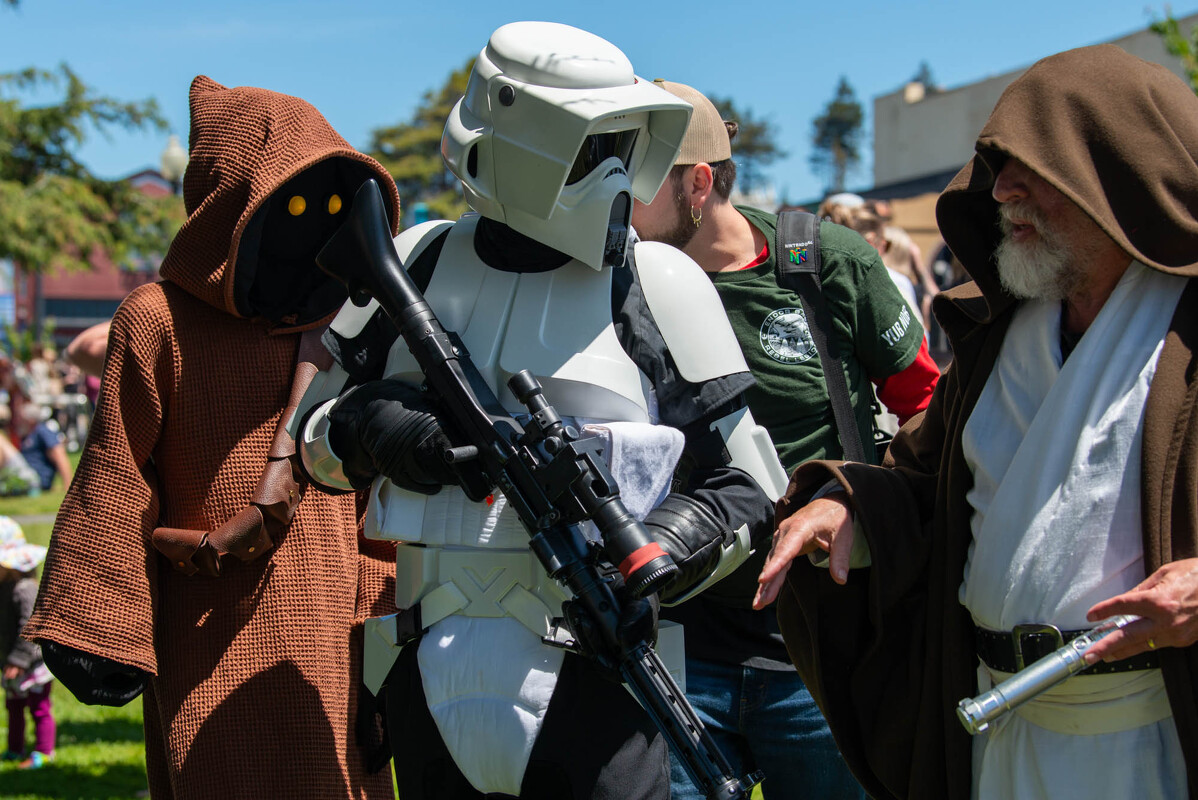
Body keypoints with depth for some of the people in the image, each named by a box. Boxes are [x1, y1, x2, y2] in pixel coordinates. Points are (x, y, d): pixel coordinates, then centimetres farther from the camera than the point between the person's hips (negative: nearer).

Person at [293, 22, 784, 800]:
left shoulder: (656, 284, -3)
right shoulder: (417, 267, 5)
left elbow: (746, 489, 0)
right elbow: (315, 428, 15)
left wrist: (673, 547, -20)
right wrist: (371, 432, -8)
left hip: (593, 678, -3)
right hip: (433, 672, 3)